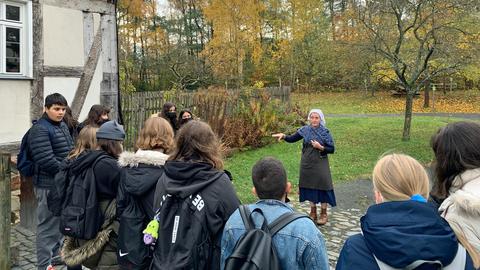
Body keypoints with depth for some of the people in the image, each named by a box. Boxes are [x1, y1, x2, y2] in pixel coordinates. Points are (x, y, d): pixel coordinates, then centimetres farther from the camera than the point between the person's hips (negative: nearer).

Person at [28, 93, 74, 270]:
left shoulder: (62, 125, 12)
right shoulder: (40, 130, -17)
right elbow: (46, 161, -25)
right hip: (49, 185, -9)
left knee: (59, 222, 21)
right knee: (48, 225, 0)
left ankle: (54, 256, 38)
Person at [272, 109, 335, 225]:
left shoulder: (325, 132, -6)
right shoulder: (305, 130, 1)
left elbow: (332, 149, -4)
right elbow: (292, 139, 3)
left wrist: (320, 147, -19)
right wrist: (283, 136, -16)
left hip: (320, 164, -3)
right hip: (307, 164, 3)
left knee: (322, 187, 0)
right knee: (310, 187, 10)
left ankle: (324, 214, 16)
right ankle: (313, 212, 25)